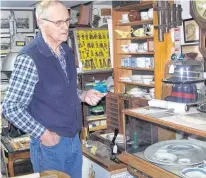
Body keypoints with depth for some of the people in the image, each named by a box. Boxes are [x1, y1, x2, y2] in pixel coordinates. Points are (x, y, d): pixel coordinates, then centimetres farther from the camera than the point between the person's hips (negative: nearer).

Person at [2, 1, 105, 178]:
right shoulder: (29, 58, -20)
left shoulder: (67, 51, 4)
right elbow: (11, 108, -18)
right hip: (50, 143, -7)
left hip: (74, 139, 7)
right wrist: (43, 134, -17)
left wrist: (83, 95, -2)